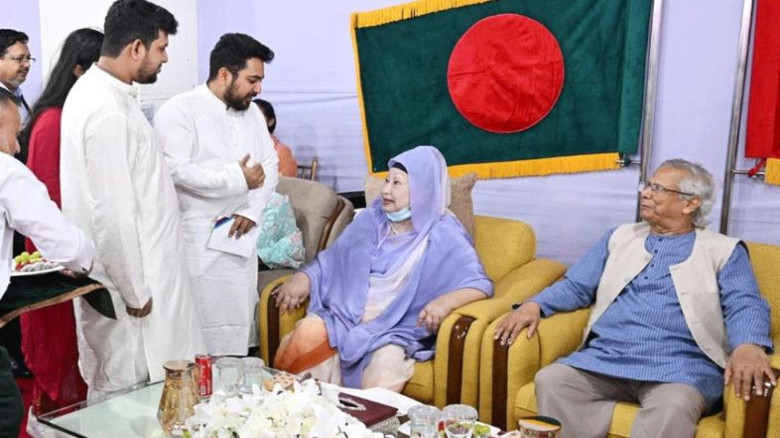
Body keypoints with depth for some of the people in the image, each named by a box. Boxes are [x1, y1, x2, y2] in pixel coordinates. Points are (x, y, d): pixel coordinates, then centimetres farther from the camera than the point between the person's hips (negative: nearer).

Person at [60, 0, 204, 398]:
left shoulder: (96, 91, 9)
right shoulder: (108, 111, -23)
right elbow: (112, 213, -24)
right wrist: (135, 290, -15)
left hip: (128, 269, 10)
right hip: (124, 280, -10)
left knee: (115, 386, 19)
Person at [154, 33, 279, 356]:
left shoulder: (251, 112, 13)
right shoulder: (179, 111, -9)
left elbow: (270, 165, 11)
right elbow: (176, 170, -21)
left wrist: (251, 211, -5)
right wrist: (238, 178, -17)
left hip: (240, 239, 7)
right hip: (197, 243, -6)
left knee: (238, 329, 10)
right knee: (202, 333, -4)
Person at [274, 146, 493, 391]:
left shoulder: (442, 237, -2)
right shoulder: (370, 220, 13)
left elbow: (481, 285, -8)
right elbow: (332, 259, 20)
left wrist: (446, 301, -28)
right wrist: (304, 278, 0)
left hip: (397, 332, -3)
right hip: (346, 316, 4)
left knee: (386, 365, -35)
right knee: (307, 334, -26)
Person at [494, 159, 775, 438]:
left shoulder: (723, 251, 11)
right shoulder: (619, 237, 22)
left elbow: (745, 306, -2)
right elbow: (576, 286, 20)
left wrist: (748, 346, -25)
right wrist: (534, 305, 0)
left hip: (679, 367, -3)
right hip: (605, 358, 4)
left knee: (674, 405, -36)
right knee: (550, 380, -22)